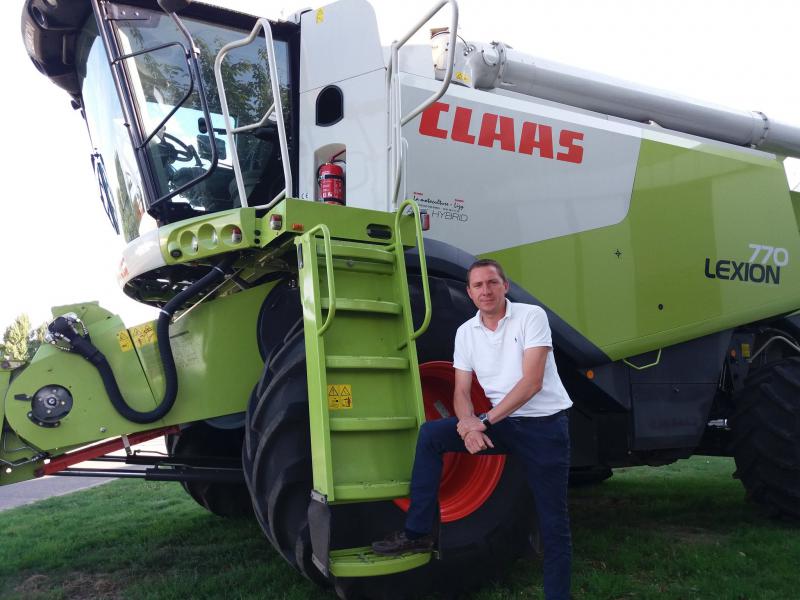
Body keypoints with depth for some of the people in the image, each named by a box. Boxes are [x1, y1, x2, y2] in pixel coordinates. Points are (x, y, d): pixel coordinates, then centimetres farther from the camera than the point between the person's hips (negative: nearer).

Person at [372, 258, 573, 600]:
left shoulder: (531, 316, -11)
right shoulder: (465, 332, 4)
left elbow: (532, 382, -19)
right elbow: (461, 392, 3)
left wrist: (485, 421, -22)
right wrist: (468, 422, -19)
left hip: (545, 424, -4)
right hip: (502, 422, 4)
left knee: (553, 521, 0)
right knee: (430, 434, -12)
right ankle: (418, 533, -6)